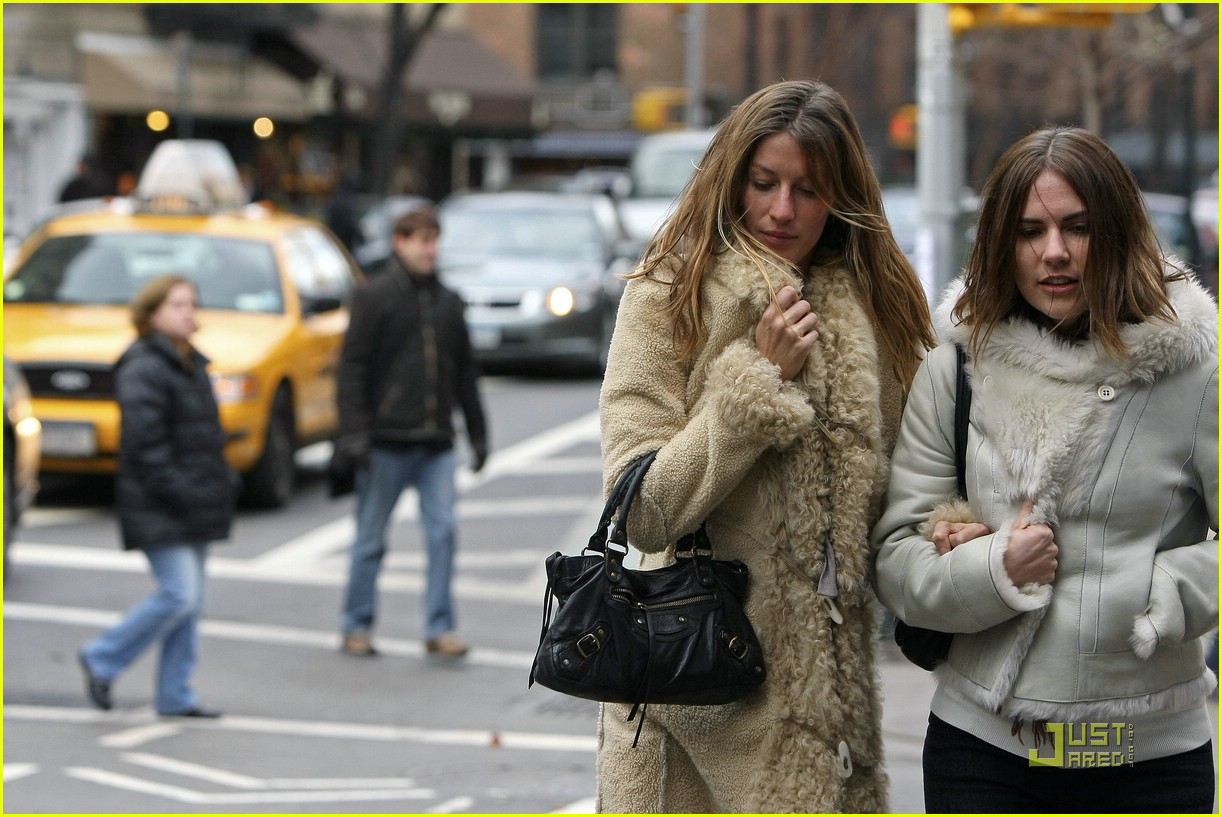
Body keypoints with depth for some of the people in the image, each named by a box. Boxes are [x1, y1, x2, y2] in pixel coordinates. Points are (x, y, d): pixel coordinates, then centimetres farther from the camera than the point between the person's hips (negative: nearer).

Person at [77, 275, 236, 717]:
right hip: (159, 511, -9)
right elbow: (145, 443, -20)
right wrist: (177, 491, -23)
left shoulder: (192, 365, 15)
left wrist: (222, 477, 12)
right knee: (179, 594, -13)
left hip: (193, 507, 9)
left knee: (190, 600, 9)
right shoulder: (143, 370, -14)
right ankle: (101, 659, 3)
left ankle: (175, 694, 15)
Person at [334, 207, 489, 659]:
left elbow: (465, 373, 20)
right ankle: (356, 625, 16)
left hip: (436, 443, 4)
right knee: (371, 539, 4)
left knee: (443, 531, -4)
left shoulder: (447, 303, 13)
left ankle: (439, 629, 1)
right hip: (386, 441, -4)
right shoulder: (375, 297, -3)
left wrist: (477, 433, 17)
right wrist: (353, 433, -14)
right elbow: (353, 367, -7)